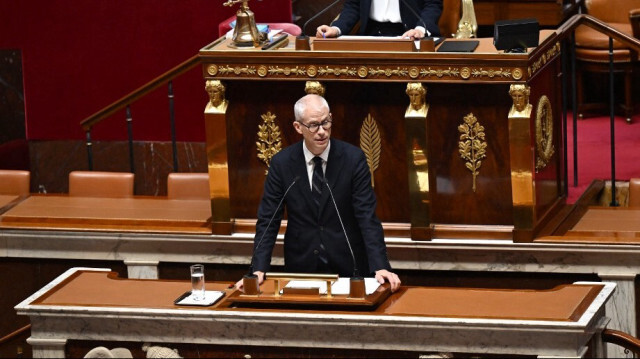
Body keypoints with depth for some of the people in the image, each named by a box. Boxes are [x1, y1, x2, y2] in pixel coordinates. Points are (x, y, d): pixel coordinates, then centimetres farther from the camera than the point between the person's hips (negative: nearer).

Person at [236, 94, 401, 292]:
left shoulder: (353, 158, -6)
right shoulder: (281, 163, -2)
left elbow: (367, 216, -9)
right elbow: (267, 221, -1)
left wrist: (380, 267, -21)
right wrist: (258, 269, -14)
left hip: (347, 268, -1)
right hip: (300, 268, 1)